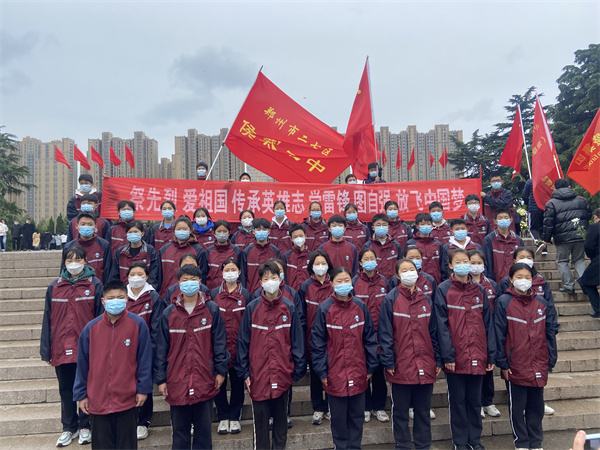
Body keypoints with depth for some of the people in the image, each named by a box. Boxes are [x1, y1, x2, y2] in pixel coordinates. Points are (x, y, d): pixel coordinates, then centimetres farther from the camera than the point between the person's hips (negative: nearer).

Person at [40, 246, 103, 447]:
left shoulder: (95, 285, -3)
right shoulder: (54, 287, 4)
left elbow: (101, 317, -4)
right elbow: (48, 320, 6)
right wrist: (46, 351, 4)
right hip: (62, 349, 3)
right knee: (66, 389, 14)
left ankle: (85, 426, 28)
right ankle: (69, 428, 31)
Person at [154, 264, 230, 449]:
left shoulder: (212, 309, -2)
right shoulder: (169, 313, 0)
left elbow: (219, 342, 0)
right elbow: (161, 348, 3)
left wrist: (221, 371, -2)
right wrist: (160, 379, 1)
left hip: (205, 380, -1)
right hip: (177, 382, 1)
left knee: (204, 428, 12)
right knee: (180, 430, 13)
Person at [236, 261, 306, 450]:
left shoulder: (289, 308, -3)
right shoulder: (252, 308, -4)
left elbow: (297, 340, 0)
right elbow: (243, 341, -1)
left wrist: (298, 369, -1)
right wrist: (244, 371, -2)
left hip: (282, 374, 1)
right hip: (258, 374, 0)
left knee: (281, 416, 15)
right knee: (260, 417, 10)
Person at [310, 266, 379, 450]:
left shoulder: (360, 306, -2)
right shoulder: (324, 308, -9)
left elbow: (370, 338, 4)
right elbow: (317, 342, -5)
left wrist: (371, 366, 4)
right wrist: (322, 372, -6)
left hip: (358, 373, 2)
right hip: (335, 374, -2)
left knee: (357, 414, 15)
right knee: (338, 416, 12)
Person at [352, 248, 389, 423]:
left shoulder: (383, 281, 4)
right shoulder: (354, 282, -4)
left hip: (380, 333, 2)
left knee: (379, 370, 10)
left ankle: (379, 406, 25)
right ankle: (365, 407, 24)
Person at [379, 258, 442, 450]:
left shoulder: (426, 300, 7)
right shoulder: (390, 299, -6)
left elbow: (433, 332, 11)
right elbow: (385, 333, -7)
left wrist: (438, 360, 7)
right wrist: (388, 362, -11)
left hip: (426, 366, 3)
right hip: (401, 366, -3)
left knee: (423, 410, 15)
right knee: (400, 411, 10)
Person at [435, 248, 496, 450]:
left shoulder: (479, 290, 6)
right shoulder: (443, 290, -5)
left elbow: (488, 323, 7)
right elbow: (442, 325, -9)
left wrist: (491, 355, 2)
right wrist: (447, 355, -14)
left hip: (477, 356, 3)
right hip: (455, 357, -3)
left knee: (475, 399, 14)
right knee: (457, 399, 8)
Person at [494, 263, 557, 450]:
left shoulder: (542, 303, 4)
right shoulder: (504, 302, -8)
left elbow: (550, 334, 8)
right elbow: (499, 335, -8)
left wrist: (551, 360, 6)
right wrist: (502, 363, -9)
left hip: (538, 366, 4)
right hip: (515, 366, -3)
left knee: (536, 407, 15)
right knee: (516, 407, 9)